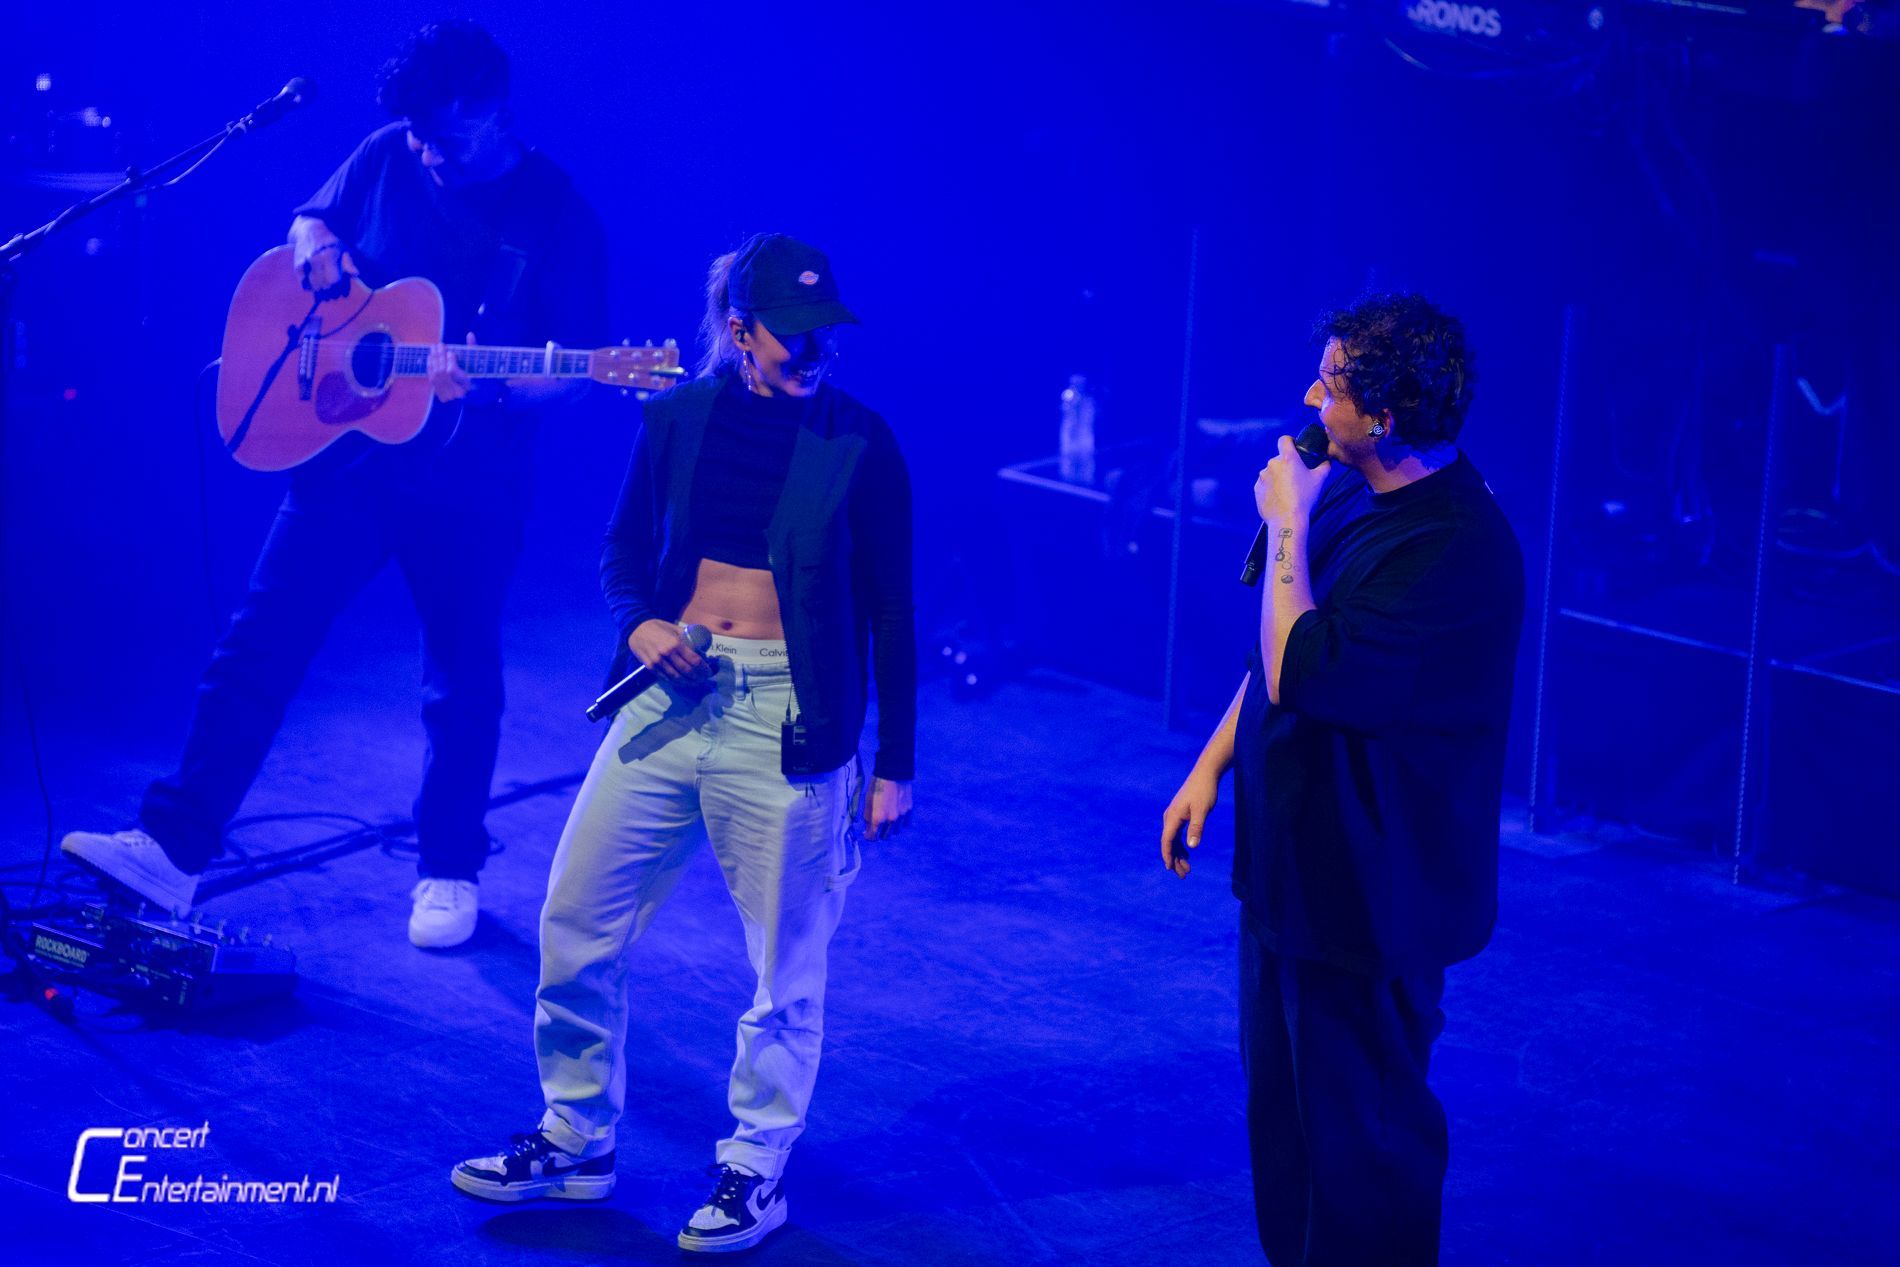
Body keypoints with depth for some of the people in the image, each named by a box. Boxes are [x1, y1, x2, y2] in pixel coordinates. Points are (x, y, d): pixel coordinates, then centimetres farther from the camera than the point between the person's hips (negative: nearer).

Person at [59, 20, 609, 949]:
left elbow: (578, 366, -8)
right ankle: (175, 847, -1)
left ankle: (449, 873, 25)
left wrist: (491, 385, -27)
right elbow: (311, 221, 19)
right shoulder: (389, 156, 2)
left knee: (462, 679, 7)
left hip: (469, 483, -3)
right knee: (260, 643, -2)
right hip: (347, 455, 3)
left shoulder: (556, 216, -9)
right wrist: (317, 246, -6)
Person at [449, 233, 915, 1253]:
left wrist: (895, 765, -1)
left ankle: (756, 1168, 21)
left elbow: (890, 613, 0)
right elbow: (625, 549, 15)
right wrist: (641, 621, -8)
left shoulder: (859, 444, -5)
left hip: (787, 716, -4)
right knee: (575, 921, 6)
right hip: (670, 697, 4)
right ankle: (575, 1139, 24)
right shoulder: (678, 417, 3)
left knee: (785, 962, 4)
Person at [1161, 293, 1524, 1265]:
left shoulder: (1456, 549, -27)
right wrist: (1210, 767, 14)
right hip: (1289, 867, 9)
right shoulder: (1345, 489, 2)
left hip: (1368, 898, -9)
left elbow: (1299, 674, -30)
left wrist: (1288, 526, -23)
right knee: (1281, 1109, 20)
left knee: (1359, 1134, 4)